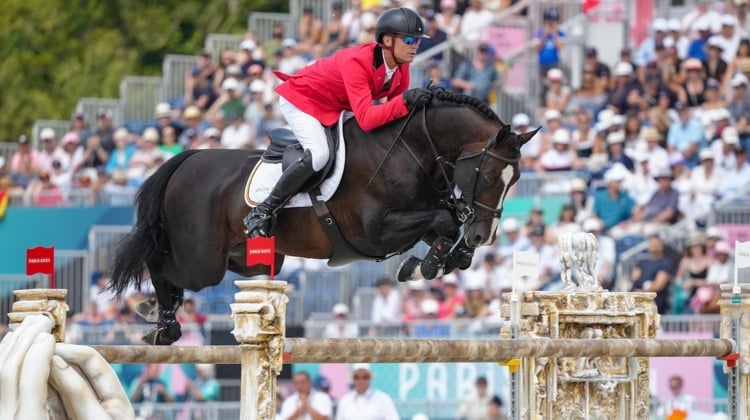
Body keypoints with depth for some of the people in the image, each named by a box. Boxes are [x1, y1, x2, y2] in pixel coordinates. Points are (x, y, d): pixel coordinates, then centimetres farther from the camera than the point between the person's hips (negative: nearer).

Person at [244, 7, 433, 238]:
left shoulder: (400, 66, -12)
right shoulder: (357, 63, -37)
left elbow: (397, 104, -1)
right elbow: (365, 119, -45)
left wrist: (419, 101, -20)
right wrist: (405, 100, -53)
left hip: (334, 109, 10)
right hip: (301, 99, -9)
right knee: (319, 154, -29)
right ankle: (263, 211, -20)